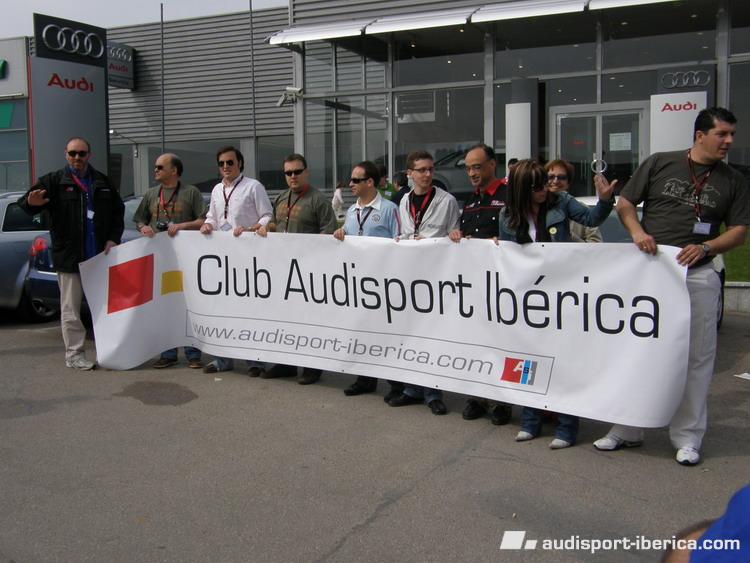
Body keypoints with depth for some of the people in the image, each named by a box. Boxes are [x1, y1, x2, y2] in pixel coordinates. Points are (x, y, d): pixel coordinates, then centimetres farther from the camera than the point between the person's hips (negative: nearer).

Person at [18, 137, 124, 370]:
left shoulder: (102, 182, 9)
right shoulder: (53, 181, -4)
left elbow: (118, 210, 14)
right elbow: (24, 204, -13)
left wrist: (113, 238, 1)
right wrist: (31, 203, -38)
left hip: (99, 255, 4)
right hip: (69, 257, -4)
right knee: (71, 309, 2)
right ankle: (74, 354, 11)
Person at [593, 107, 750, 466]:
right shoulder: (659, 163, 5)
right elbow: (625, 204, 8)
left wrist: (705, 247, -12)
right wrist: (637, 231, -11)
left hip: (698, 275, 1)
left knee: (696, 357, 4)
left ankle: (687, 437, 18)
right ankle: (627, 430, 20)